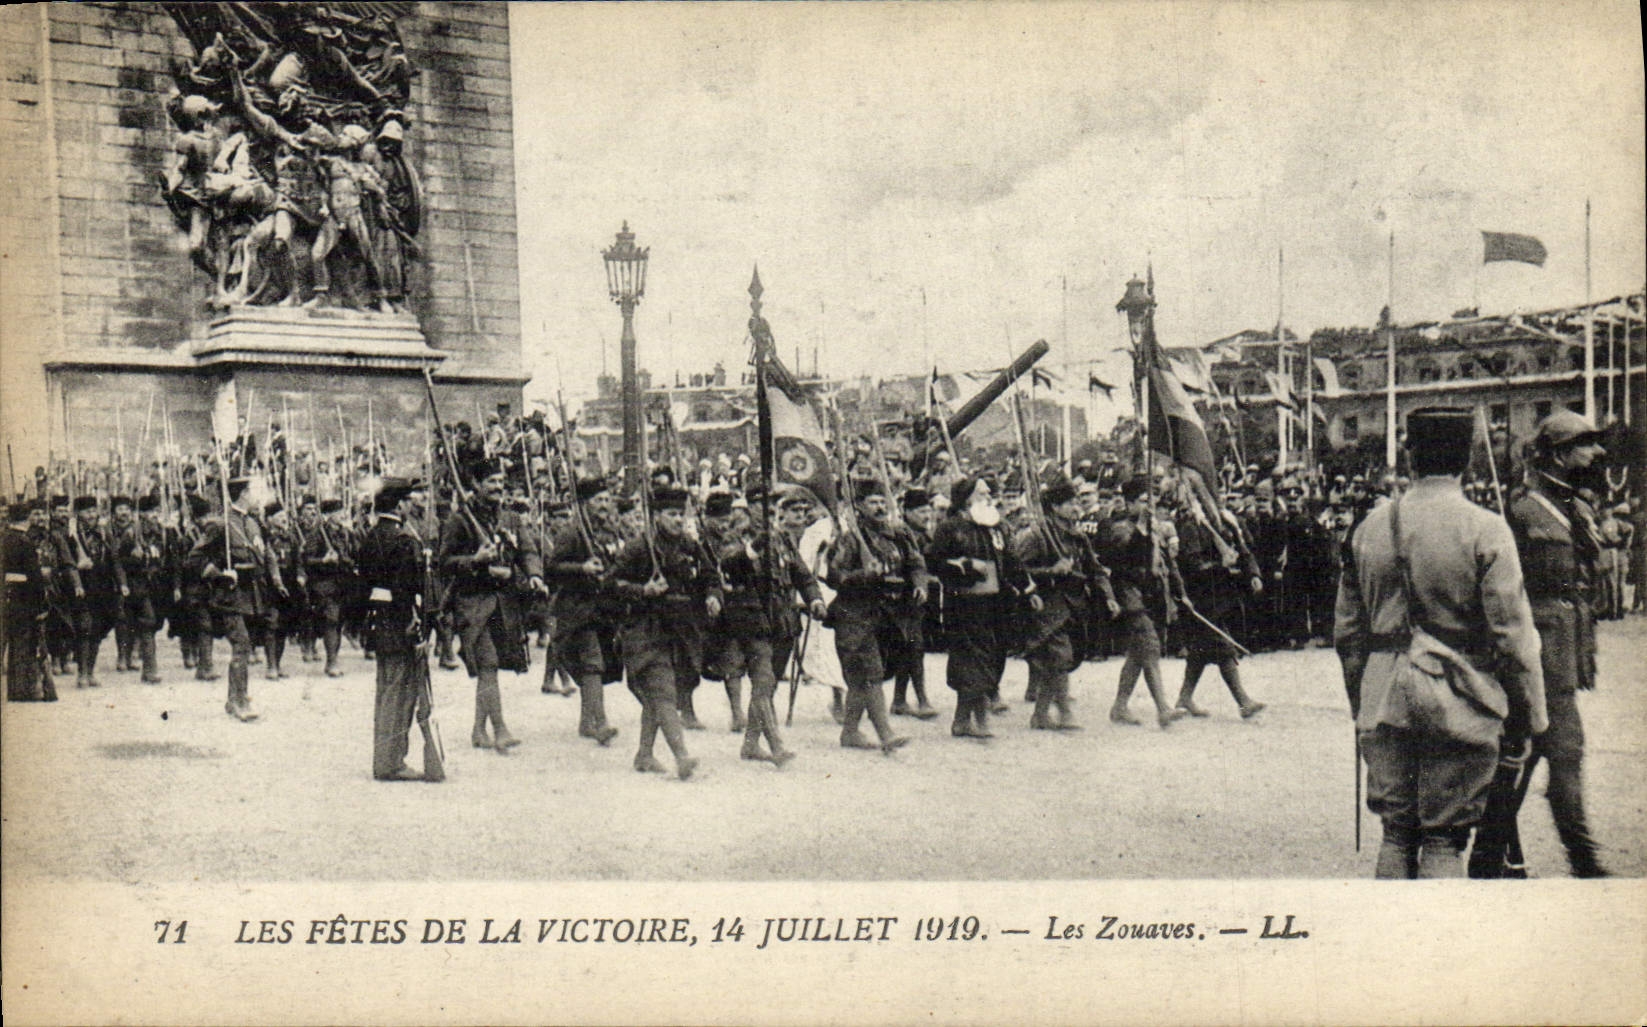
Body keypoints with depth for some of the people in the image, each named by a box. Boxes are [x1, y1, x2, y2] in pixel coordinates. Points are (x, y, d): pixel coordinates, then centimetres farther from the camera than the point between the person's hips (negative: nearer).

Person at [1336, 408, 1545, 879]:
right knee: (1444, 840, 1)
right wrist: (1532, 713, -1)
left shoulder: (1370, 527, 4)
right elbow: (1512, 634, -11)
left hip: (1385, 699, 4)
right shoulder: (1484, 530, -10)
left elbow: (1347, 631, 11)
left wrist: (1361, 705, 22)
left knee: (1396, 833, 12)